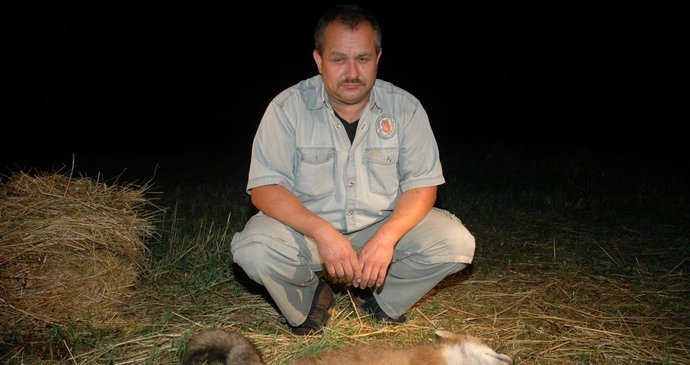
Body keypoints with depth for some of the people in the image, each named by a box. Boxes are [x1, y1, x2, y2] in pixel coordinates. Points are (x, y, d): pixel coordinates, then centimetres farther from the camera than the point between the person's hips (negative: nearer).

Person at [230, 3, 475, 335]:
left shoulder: (405, 107, -6)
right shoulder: (288, 107, -11)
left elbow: (421, 184, -6)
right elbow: (265, 189, -15)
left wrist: (386, 237, -25)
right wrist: (323, 233, -30)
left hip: (385, 225, 2)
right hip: (307, 228, -1)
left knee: (456, 242, -21)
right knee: (253, 248, -30)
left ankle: (379, 297, 6)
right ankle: (310, 296, 4)